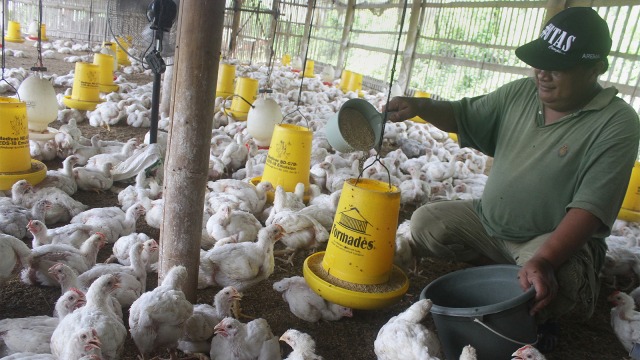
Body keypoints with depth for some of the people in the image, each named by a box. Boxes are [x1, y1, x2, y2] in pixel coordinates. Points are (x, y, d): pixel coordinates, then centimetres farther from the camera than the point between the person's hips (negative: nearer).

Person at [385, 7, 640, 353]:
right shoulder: (520, 93, -2)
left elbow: (590, 207, -26)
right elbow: (463, 115, 10)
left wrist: (544, 261, -41)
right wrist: (419, 106, -11)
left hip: (558, 239, -5)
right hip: (488, 221, 6)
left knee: (552, 282, -37)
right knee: (424, 223, -9)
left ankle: (541, 314, 2)